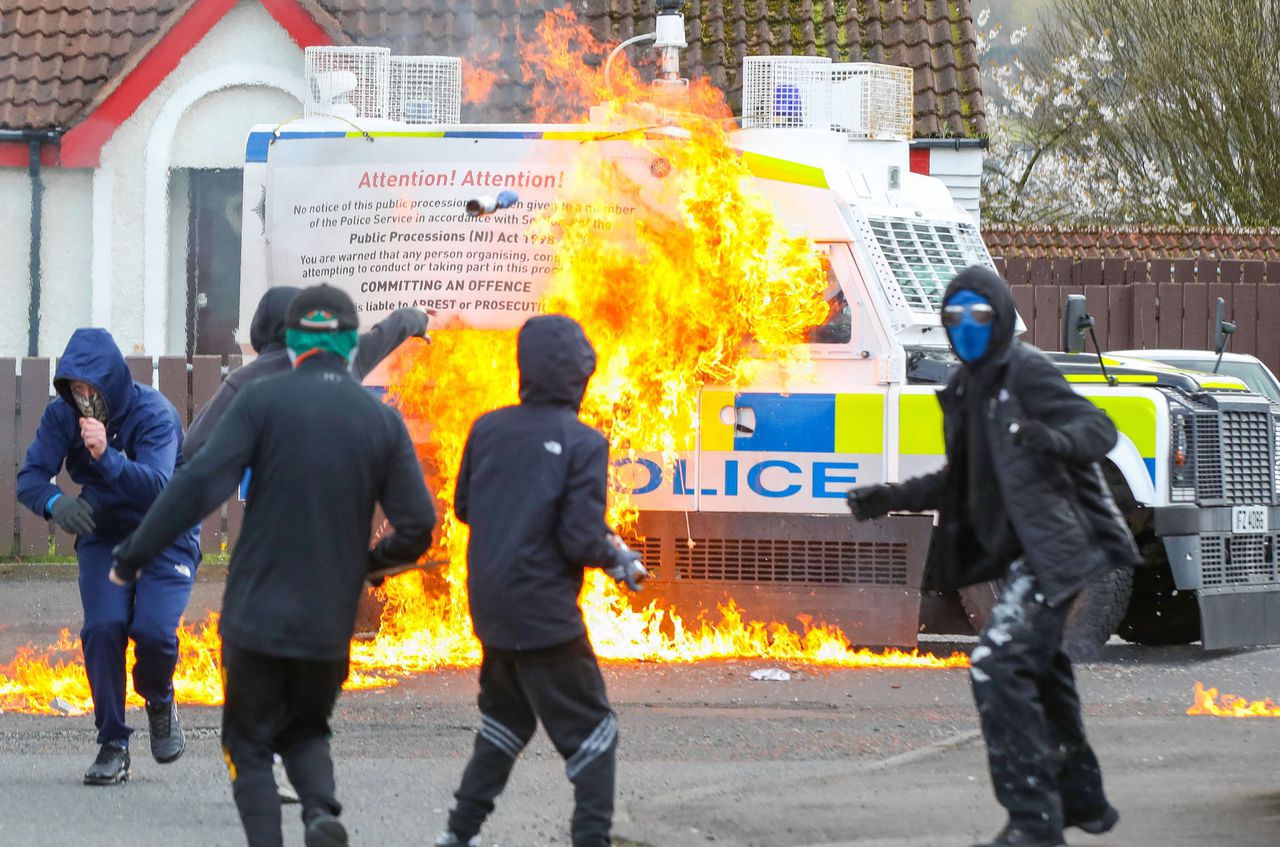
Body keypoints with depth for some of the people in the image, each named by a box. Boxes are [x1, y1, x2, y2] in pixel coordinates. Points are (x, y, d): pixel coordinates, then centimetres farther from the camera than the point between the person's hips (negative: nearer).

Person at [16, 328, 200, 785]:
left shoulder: (154, 413, -23)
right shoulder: (62, 415, -11)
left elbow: (157, 486, -35)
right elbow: (30, 477, -17)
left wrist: (107, 456, -51)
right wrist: (55, 502, -40)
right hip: (103, 536, 3)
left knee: (154, 629, -21)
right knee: (102, 627, -17)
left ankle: (160, 702, 14)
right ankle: (112, 745, -5)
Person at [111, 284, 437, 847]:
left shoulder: (262, 401, -6)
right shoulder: (382, 421, 2)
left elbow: (198, 484, -15)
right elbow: (418, 525, 0)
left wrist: (132, 556, -7)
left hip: (256, 612, -3)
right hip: (329, 623, 3)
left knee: (250, 745, 11)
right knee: (305, 731, 22)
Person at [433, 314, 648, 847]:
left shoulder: (487, 429, 0)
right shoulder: (582, 444, -15)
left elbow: (464, 507, 11)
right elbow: (581, 542, -18)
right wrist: (619, 558, 1)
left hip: (490, 604, 6)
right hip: (545, 613, -6)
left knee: (506, 717, 25)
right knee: (591, 731, 3)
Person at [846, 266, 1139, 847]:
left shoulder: (1025, 373, -10)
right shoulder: (967, 389, 16)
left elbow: (1099, 428, -17)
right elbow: (962, 482, 27)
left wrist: (1052, 439, -37)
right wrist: (891, 499, 19)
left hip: (1052, 546, -10)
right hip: (1023, 552, 10)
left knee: (997, 666, -19)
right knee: (1037, 672, 20)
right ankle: (1082, 800, 36)